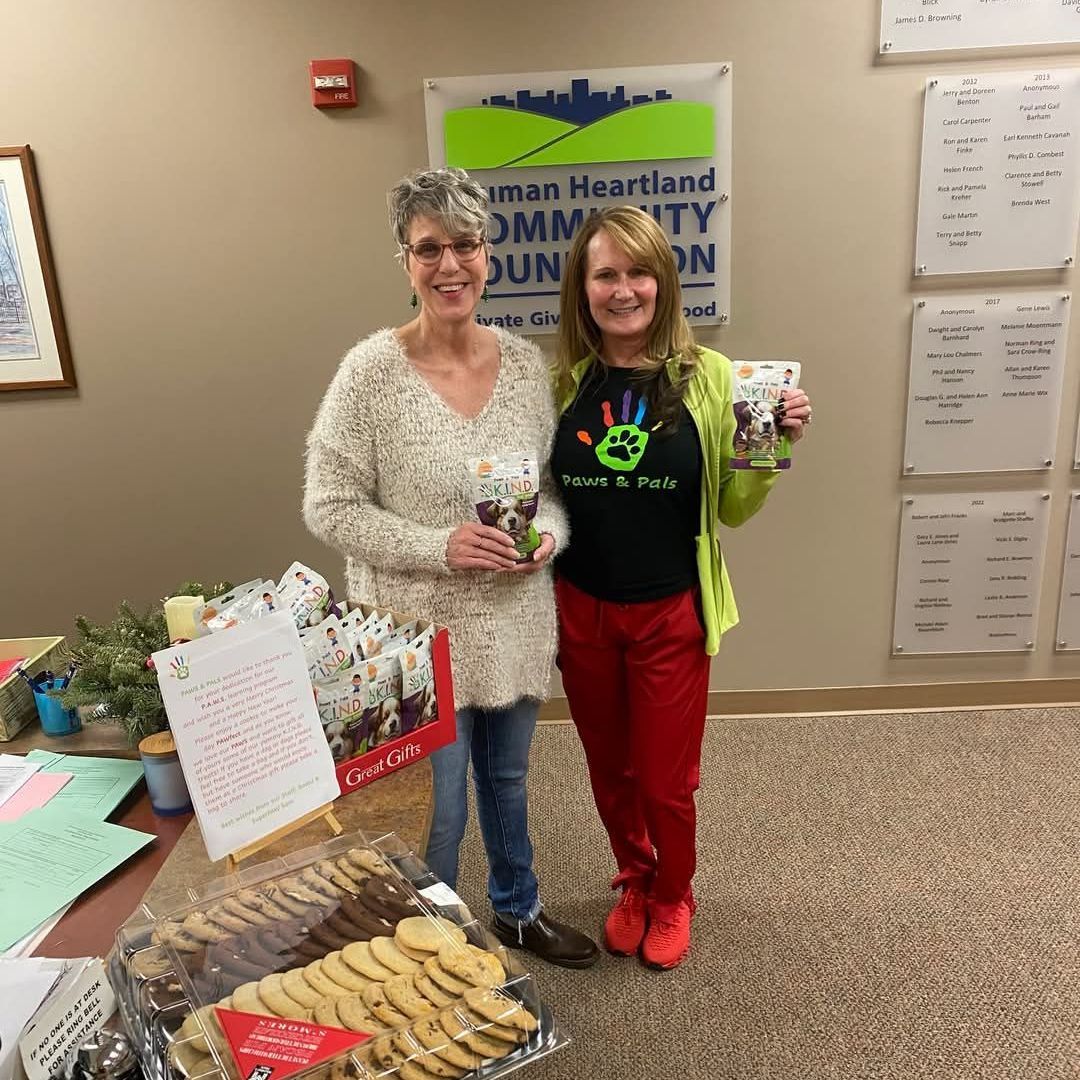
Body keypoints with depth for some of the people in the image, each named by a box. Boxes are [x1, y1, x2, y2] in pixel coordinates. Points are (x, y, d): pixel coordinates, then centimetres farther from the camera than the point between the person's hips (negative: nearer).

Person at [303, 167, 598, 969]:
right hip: (422, 633, -4)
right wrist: (438, 547, -23)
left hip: (514, 622, 5)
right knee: (437, 809, 13)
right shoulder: (372, 371, -15)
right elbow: (330, 508, -12)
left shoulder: (526, 362, -2)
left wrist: (549, 532, -13)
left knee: (508, 781, 25)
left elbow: (556, 481, 8)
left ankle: (517, 911, 52)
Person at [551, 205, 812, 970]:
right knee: (609, 771, 20)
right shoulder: (562, 382, -4)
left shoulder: (708, 377, -8)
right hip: (582, 612, 2)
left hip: (671, 615, -2)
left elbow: (733, 509, -3)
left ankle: (673, 898, 44)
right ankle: (634, 882, 49)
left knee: (666, 782, 12)